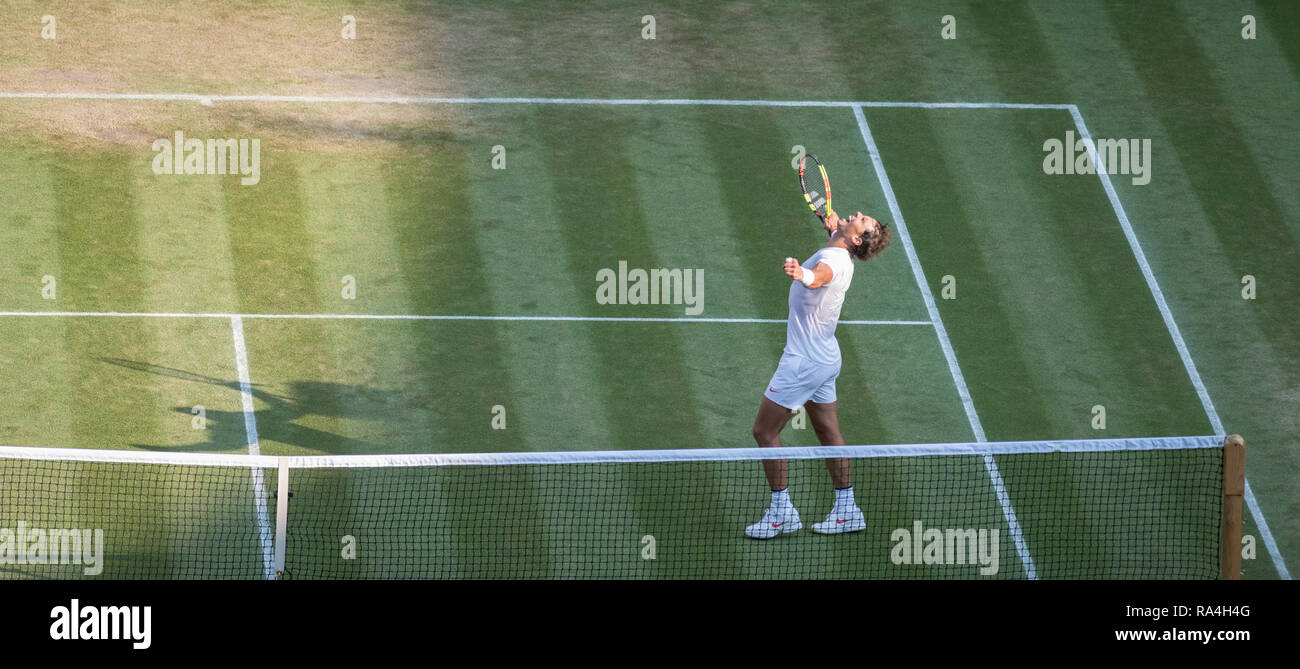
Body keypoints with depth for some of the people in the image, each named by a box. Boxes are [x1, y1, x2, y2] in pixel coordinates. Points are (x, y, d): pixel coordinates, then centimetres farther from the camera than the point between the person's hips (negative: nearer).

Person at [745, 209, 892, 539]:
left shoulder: (834, 259, -25)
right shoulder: (837, 254, 5)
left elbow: (820, 277, -53)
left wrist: (802, 274, -72)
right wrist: (835, 228, 19)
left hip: (804, 362, -10)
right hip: (825, 358, 10)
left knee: (764, 430, -1)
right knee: (828, 432, 17)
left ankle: (781, 512, 4)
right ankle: (846, 509, 24)